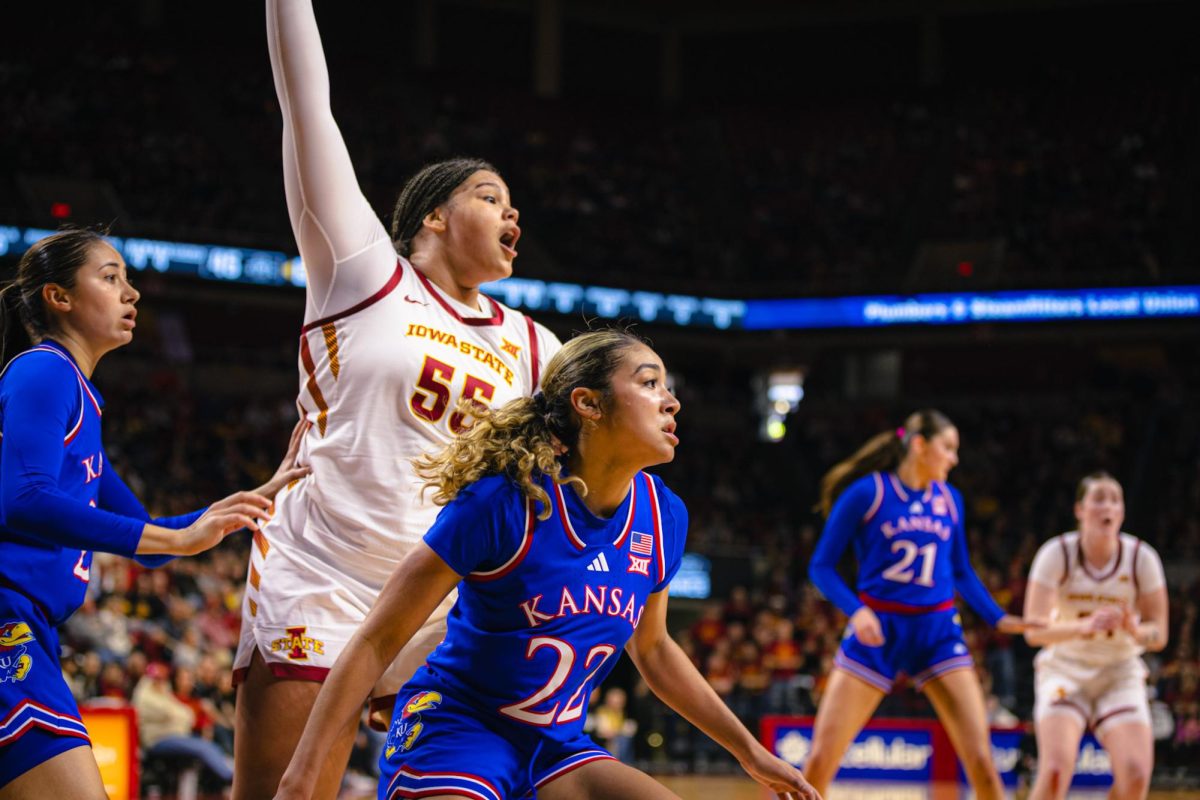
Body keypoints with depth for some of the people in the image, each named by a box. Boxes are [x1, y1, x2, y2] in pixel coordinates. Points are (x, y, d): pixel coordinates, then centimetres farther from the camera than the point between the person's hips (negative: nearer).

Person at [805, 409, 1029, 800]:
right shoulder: (867, 492, -5)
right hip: (877, 631, -3)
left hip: (937, 632, 3)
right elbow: (821, 566, -5)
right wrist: (856, 610, -21)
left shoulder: (949, 499, 8)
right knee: (821, 759, -7)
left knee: (980, 759, -9)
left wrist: (999, 619, 9)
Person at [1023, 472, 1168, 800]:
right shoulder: (1056, 554, -13)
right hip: (1064, 670, -2)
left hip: (1120, 674, 2)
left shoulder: (1142, 558, -8)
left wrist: (1134, 630, -28)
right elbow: (1034, 631, -20)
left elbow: (1159, 635, -4)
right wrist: (1085, 627, -38)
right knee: (1056, 769, -23)